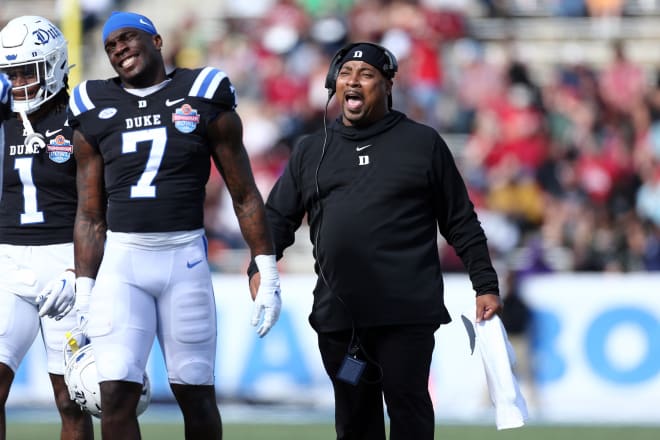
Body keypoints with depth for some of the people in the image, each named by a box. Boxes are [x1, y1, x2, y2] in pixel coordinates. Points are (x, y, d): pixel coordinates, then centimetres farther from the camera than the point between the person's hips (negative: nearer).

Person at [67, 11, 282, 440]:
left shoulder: (205, 100, 2)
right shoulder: (96, 111, 9)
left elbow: (245, 196, 7)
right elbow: (91, 216, 13)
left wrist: (268, 275, 3)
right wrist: (84, 296, 7)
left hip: (185, 258, -1)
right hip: (120, 261, 1)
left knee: (196, 395, 4)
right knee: (116, 396, -9)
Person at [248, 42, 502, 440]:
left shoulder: (422, 143, 7)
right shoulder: (310, 152, 17)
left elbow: (461, 223, 7)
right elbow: (278, 217, 15)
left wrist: (486, 286, 2)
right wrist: (260, 267, -4)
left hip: (407, 314, -4)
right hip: (337, 317, 4)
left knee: (408, 407, -7)